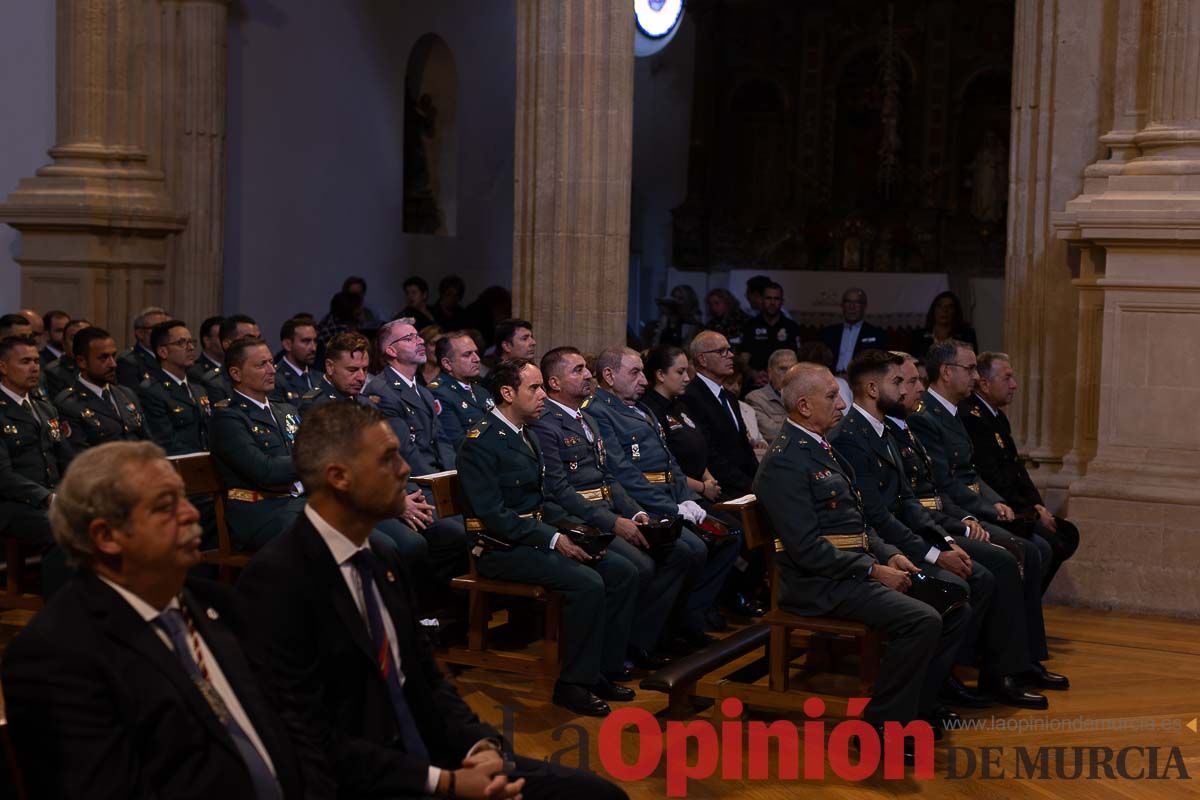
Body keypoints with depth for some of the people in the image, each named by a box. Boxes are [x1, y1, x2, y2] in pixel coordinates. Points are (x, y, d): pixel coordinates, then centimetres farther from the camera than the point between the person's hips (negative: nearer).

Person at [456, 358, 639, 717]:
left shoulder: (526, 435, 15)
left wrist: (576, 526, 2)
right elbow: (494, 516, -20)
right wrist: (553, 539, -23)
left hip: (537, 535, 9)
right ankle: (573, 683, -14)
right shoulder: (481, 442, -14)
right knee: (587, 583, -27)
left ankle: (604, 669, 3)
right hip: (501, 549, -9)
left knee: (623, 571, -6)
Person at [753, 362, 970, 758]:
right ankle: (882, 727, -11)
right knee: (923, 621, -26)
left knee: (957, 608, 3)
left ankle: (918, 706, 13)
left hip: (858, 567, 10)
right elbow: (808, 549, -21)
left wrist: (890, 555, 4)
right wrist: (875, 571, -17)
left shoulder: (821, 449, 16)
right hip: (821, 584, -10)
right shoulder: (786, 461, -15)